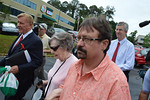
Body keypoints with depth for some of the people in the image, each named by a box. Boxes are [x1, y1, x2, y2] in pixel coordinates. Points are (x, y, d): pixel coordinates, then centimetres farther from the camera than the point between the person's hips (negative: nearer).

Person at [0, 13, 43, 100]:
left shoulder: (36, 41, -20)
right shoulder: (21, 36, 8)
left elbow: (37, 62, -23)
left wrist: (19, 68, -29)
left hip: (21, 80, -8)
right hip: (11, 76, 9)